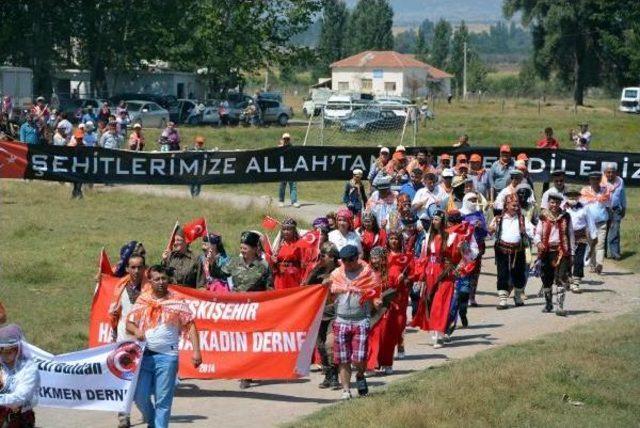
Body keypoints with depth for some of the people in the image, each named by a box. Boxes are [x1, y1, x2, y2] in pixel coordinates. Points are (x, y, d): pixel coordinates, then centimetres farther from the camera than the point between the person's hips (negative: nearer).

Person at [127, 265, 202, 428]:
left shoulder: (176, 302, 1)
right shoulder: (142, 300, 9)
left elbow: (190, 326, -2)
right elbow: (129, 323, 11)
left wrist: (196, 351, -12)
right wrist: (136, 330, -13)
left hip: (167, 356, -3)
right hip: (144, 354, 3)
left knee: (163, 400, -2)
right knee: (139, 395, 3)